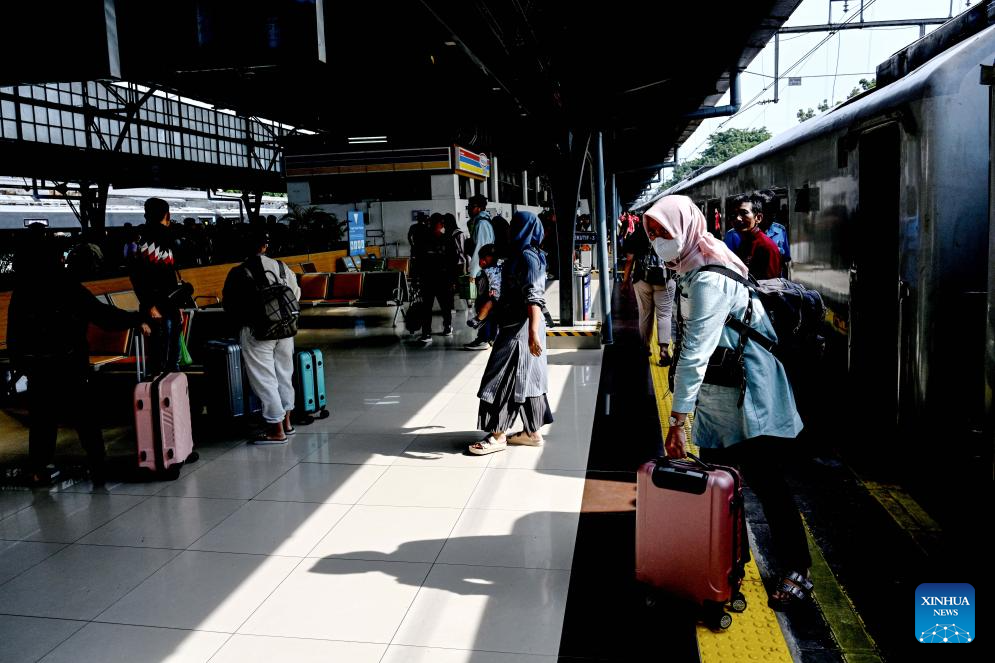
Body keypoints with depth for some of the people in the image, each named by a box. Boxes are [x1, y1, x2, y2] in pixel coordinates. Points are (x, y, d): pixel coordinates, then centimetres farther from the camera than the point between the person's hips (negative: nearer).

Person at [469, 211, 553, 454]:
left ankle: (498, 436, 2)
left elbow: (534, 298, -26)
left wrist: (533, 332, -34)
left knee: (504, 378, -5)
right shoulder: (523, 255, 14)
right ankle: (532, 432, 20)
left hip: (520, 328, -10)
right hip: (516, 325, 10)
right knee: (526, 378, 12)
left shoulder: (527, 257, -16)